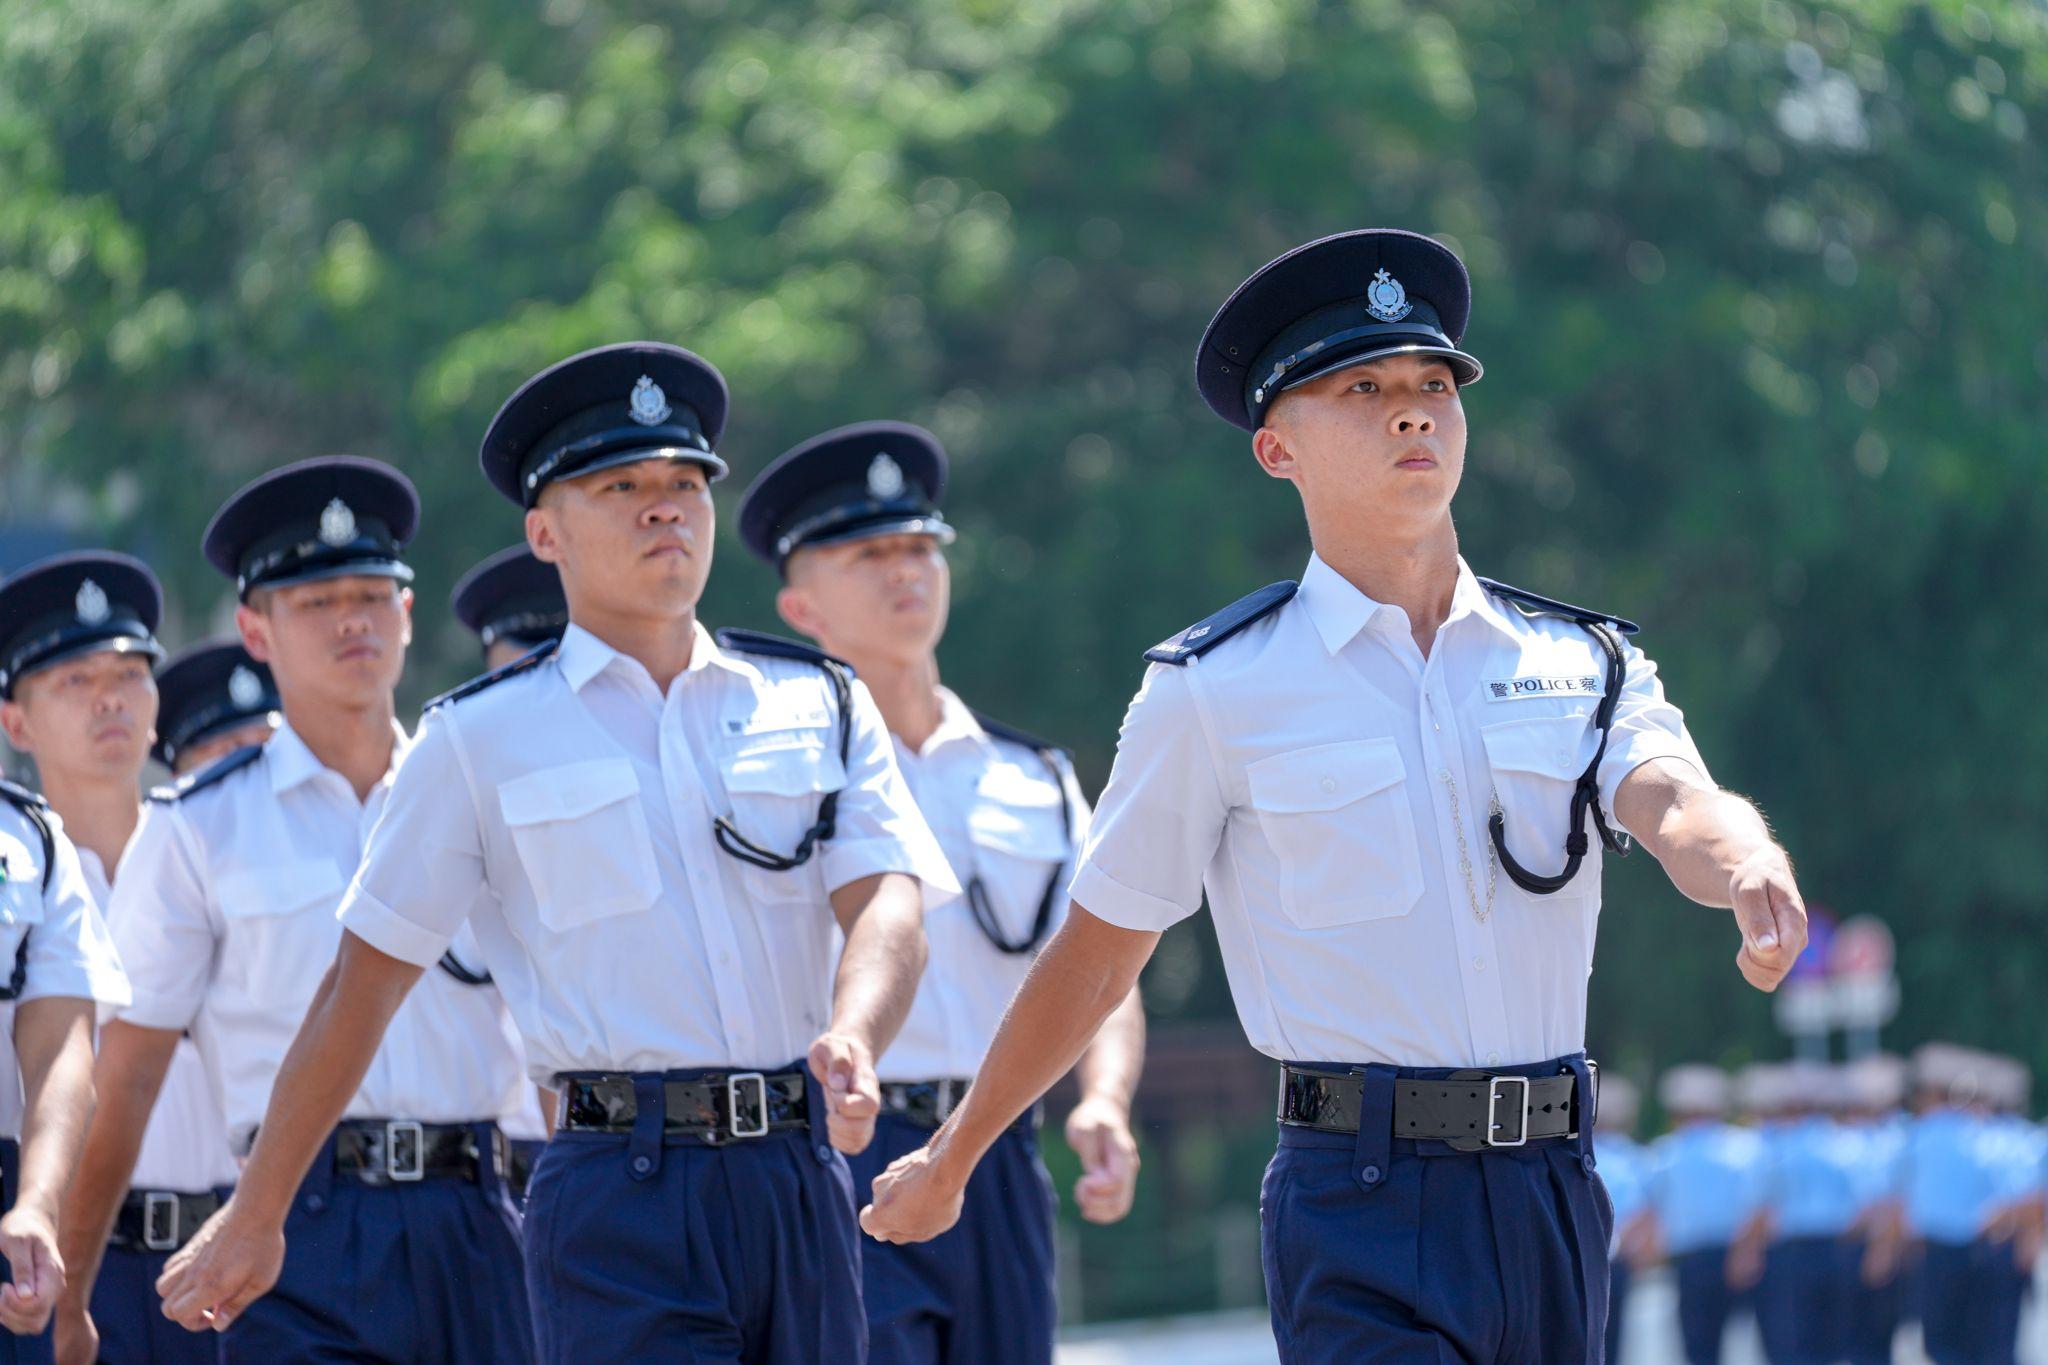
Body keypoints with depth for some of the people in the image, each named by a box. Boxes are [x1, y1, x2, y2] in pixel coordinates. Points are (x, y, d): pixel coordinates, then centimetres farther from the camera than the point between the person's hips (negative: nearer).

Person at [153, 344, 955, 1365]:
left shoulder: (820, 704, 13)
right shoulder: (481, 739, 7)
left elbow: (886, 902, 0)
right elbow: (366, 979, 9)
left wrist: (852, 1041, -24)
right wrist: (253, 1219, 10)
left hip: (802, 1177, 4)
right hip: (619, 1194, -3)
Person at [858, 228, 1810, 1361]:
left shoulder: (1583, 664, 11)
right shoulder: (1214, 691, 2)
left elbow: (1676, 807, -10)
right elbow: (1096, 957, 10)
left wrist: (1750, 867, -34)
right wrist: (947, 1163, 16)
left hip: (1551, 1201, 4)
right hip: (1362, 1221, -4)